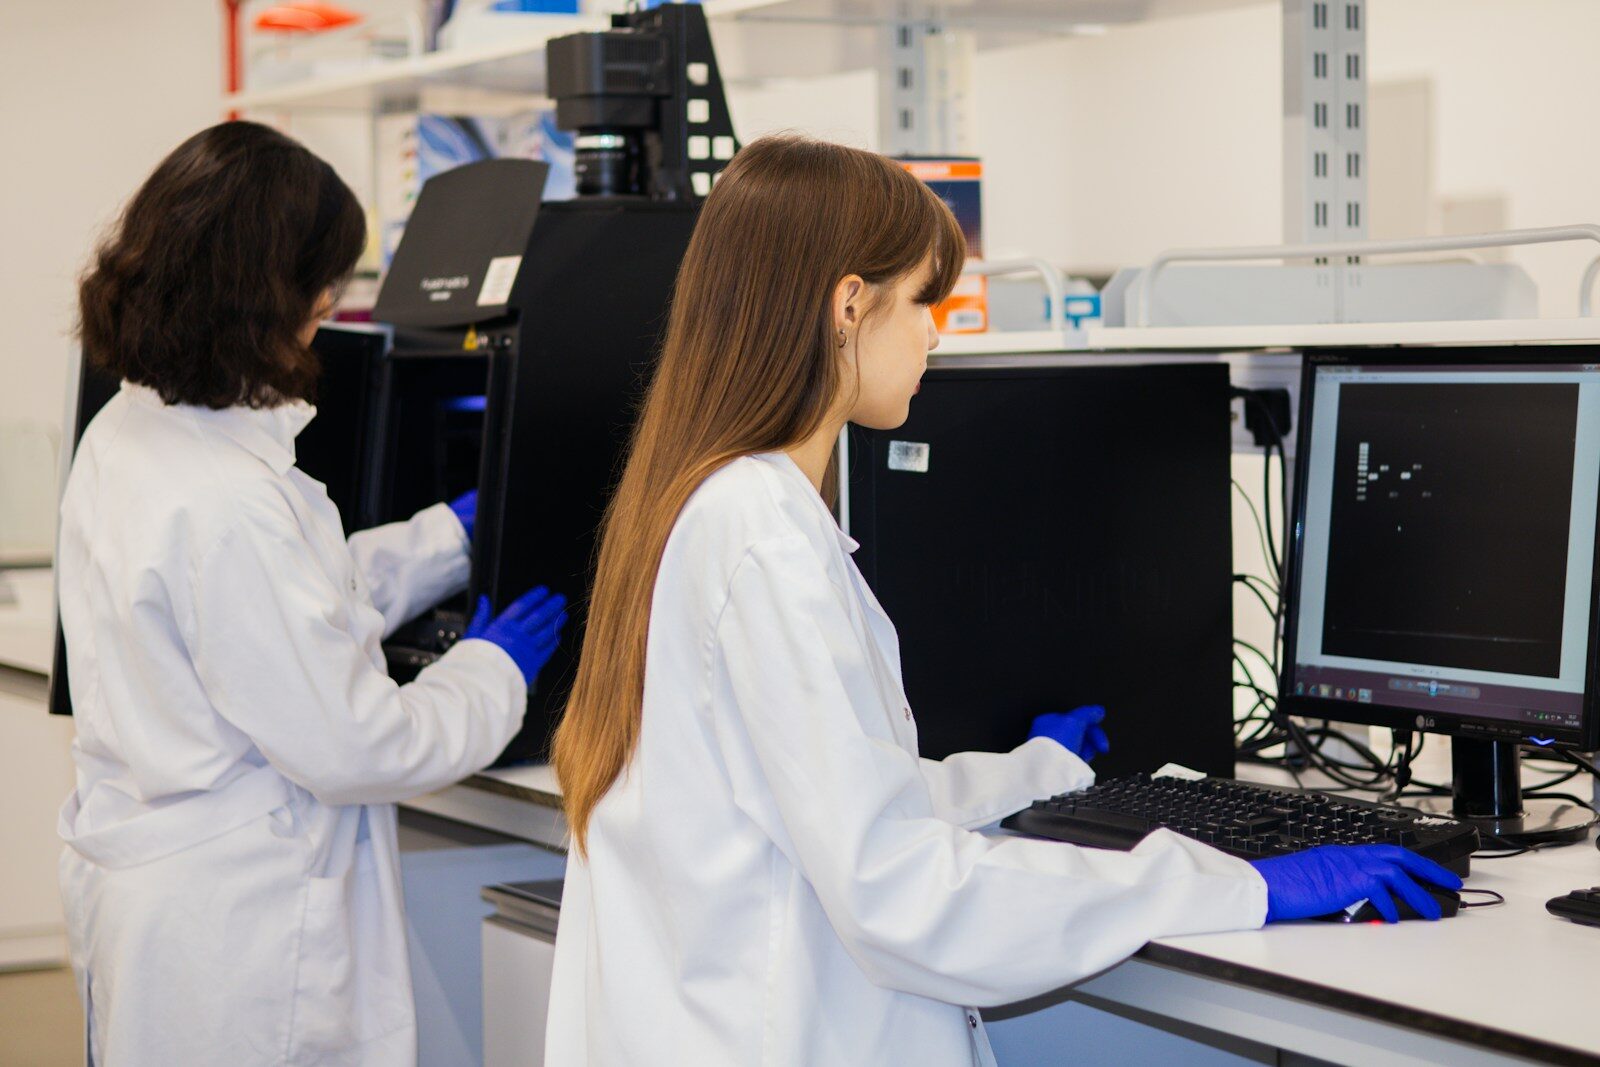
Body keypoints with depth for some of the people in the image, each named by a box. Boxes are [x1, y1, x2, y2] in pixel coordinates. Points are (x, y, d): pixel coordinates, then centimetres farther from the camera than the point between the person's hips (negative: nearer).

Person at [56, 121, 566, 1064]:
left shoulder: (126, 434, 4)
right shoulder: (228, 505, -27)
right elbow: (353, 746, -20)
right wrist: (494, 671, -4)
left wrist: (457, 534, 24)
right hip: (233, 940, -10)